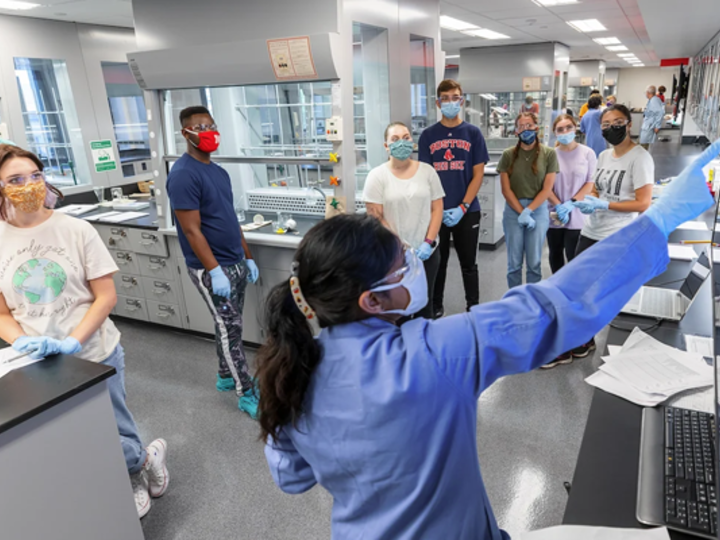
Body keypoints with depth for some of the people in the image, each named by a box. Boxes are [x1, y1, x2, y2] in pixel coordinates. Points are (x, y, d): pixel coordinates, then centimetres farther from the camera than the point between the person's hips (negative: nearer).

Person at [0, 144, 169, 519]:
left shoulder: (76, 230, -10)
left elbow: (106, 296, -10)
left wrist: (71, 342, -22)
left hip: (97, 355, -2)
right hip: (41, 363, 3)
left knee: (115, 430, 11)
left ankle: (138, 464, 41)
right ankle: (144, 460, 38)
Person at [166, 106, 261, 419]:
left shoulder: (218, 171, 11)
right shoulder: (183, 174, -16)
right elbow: (192, 230, -20)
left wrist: (248, 257, 15)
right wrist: (214, 271, -22)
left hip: (235, 263, 8)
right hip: (211, 269, -8)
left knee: (229, 326, 18)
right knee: (230, 328, -1)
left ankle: (226, 376, 35)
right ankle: (247, 394, 10)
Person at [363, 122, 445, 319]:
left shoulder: (427, 171, 3)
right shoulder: (377, 176, -6)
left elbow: (437, 209, 3)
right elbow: (375, 218, -8)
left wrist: (428, 242, -8)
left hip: (426, 251, 2)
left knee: (425, 303, 14)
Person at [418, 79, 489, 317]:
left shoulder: (473, 133, 1)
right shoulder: (428, 135, 2)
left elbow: (478, 174, -2)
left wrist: (463, 207, -12)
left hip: (467, 212, 0)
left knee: (468, 264, 10)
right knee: (437, 262, 11)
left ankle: (474, 308, 25)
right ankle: (435, 307, 26)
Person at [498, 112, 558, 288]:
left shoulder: (549, 154, 0)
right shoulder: (508, 155, 2)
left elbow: (547, 189, -3)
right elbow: (506, 190, -2)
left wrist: (528, 211, -12)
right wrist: (522, 213, -10)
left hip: (538, 209, 0)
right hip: (513, 210, 1)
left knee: (534, 262, 4)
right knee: (514, 262, 5)